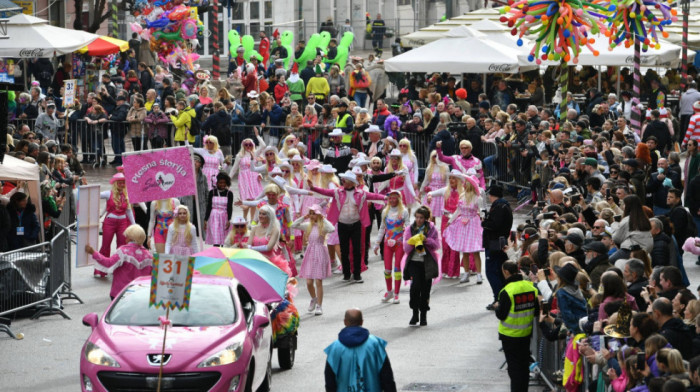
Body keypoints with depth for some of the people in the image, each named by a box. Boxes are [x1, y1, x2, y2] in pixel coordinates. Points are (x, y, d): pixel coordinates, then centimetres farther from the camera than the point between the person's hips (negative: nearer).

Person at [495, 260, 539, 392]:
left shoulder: (506, 291, -22)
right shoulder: (531, 287, -5)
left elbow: (501, 315, -17)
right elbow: (537, 311, 4)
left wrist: (497, 306, 3)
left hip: (510, 335, -5)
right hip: (526, 333, 5)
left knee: (514, 366, 3)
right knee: (524, 364, 17)